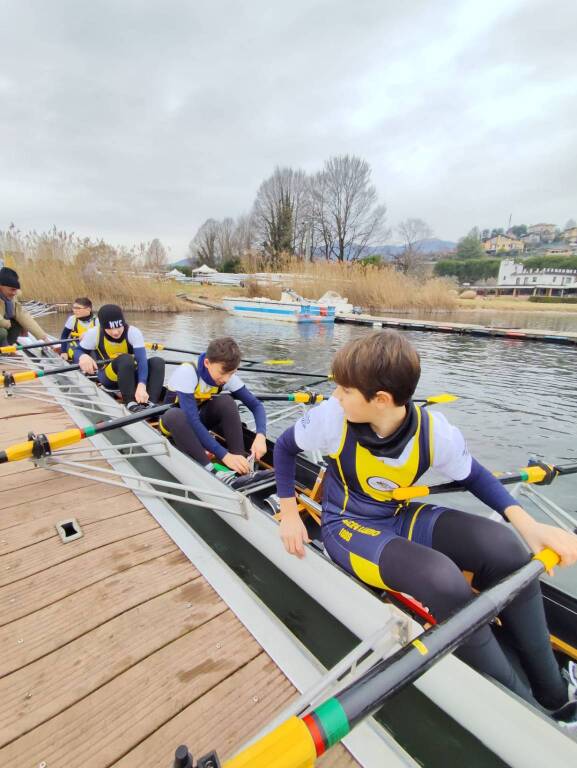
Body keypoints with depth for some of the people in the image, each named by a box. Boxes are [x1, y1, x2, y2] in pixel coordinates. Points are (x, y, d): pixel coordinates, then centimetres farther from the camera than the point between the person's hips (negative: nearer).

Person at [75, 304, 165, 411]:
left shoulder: (133, 332, -19)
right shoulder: (93, 333, -15)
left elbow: (142, 360, -30)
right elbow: (77, 351, -3)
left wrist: (141, 385, -47)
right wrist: (82, 356, -30)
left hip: (131, 374, 2)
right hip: (108, 377, -2)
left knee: (158, 362, -26)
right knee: (125, 359, -34)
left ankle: (150, 403, -43)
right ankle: (131, 403, -38)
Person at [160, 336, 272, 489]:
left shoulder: (228, 376, -17)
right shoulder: (187, 372, -32)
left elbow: (256, 405, -17)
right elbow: (192, 420, -40)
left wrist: (261, 435, -37)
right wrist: (224, 455, -46)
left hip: (199, 420, 4)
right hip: (174, 421, -3)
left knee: (226, 401, -26)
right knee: (175, 415, -39)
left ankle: (242, 468, -30)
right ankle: (212, 470, -43)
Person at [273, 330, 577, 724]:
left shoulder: (435, 431, -19)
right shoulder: (332, 417, -23)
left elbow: (474, 475, 0)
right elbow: (285, 446, -4)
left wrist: (527, 524, -15)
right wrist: (289, 514, -3)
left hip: (401, 518, 3)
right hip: (348, 528, -3)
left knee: (503, 545, -18)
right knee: (443, 580, -29)